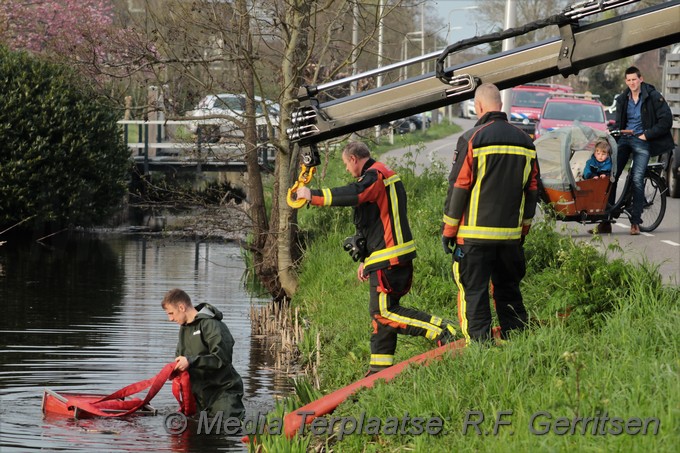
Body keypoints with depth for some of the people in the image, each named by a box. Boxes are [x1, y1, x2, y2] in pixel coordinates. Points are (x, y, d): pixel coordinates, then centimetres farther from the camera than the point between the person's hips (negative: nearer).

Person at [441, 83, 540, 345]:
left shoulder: (472, 140, -9)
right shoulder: (525, 142, 8)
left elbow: (458, 188, -8)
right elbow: (532, 190, 13)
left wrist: (448, 230, -1)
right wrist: (523, 229, 22)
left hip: (475, 234, -5)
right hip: (511, 235, 5)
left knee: (474, 293, -2)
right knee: (509, 292, 15)